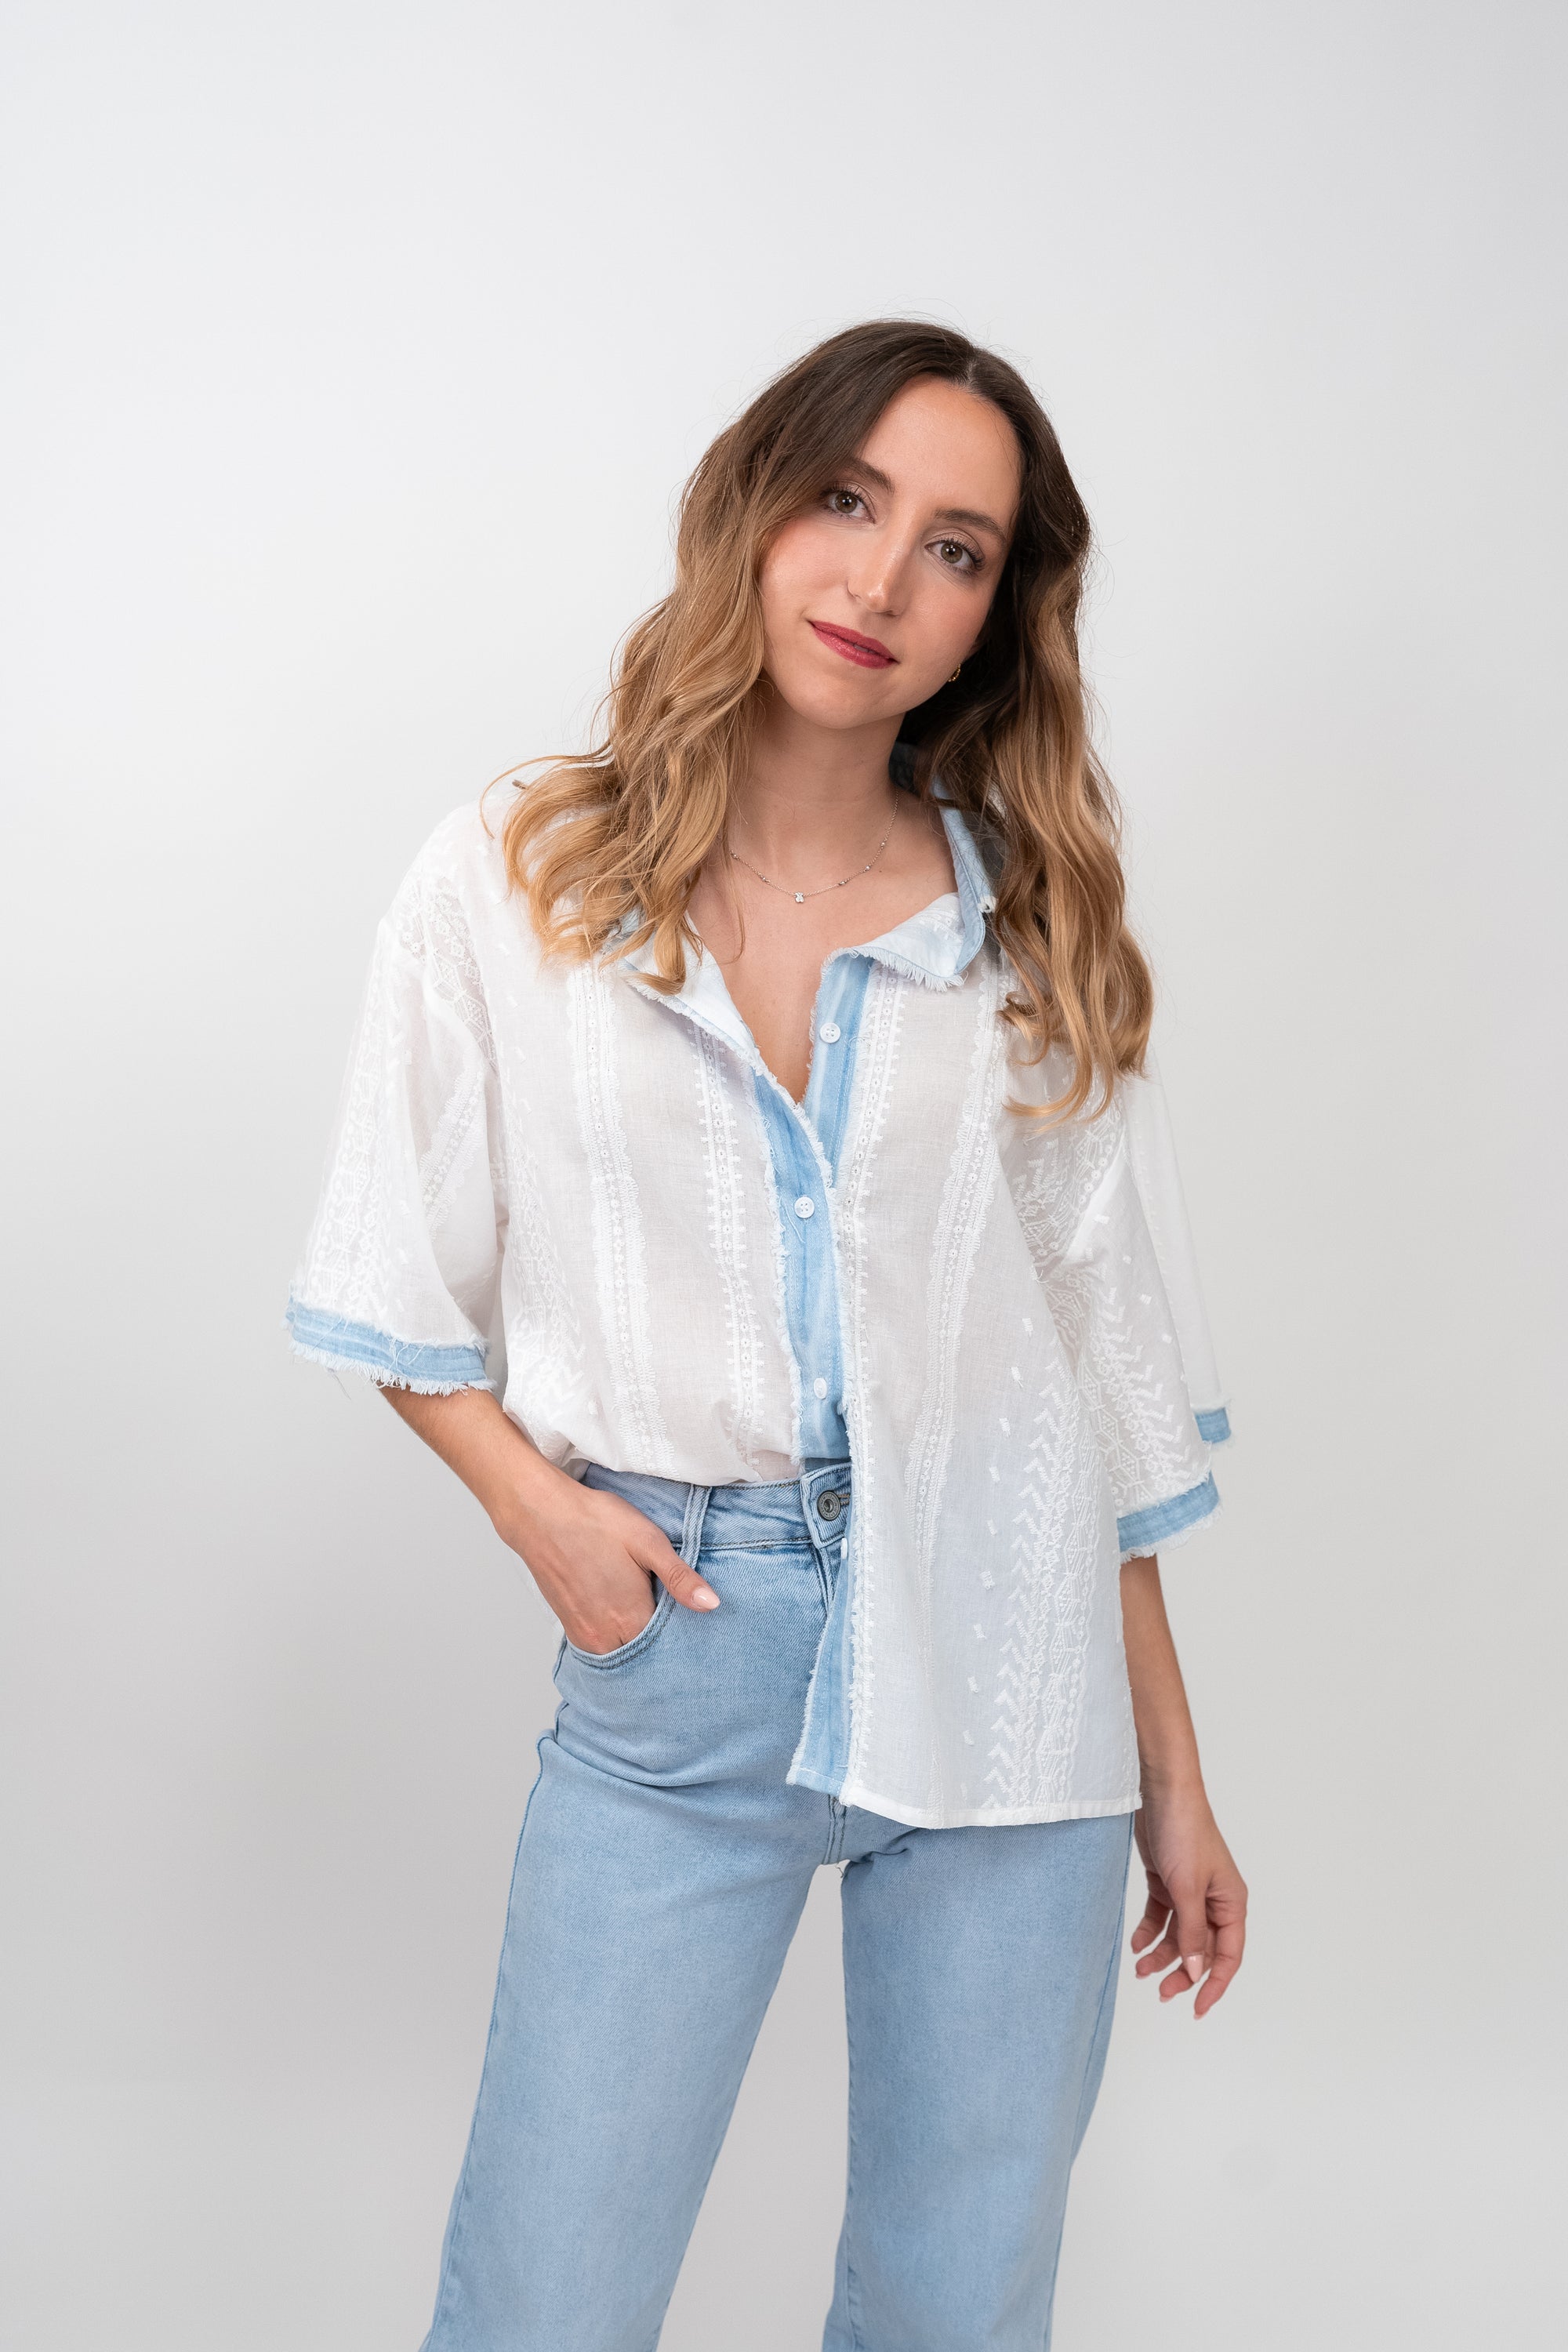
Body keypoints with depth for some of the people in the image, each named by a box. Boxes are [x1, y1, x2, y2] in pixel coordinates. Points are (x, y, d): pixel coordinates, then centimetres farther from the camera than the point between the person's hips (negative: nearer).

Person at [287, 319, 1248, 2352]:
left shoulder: (1033, 935, 5)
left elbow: (1111, 1379, 7)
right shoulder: (513, 889, 1)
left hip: (1000, 1669, 2)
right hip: (679, 1654, -1)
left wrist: (1172, 1779, 8)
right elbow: (399, 1294, 7)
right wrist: (538, 1500, -10)